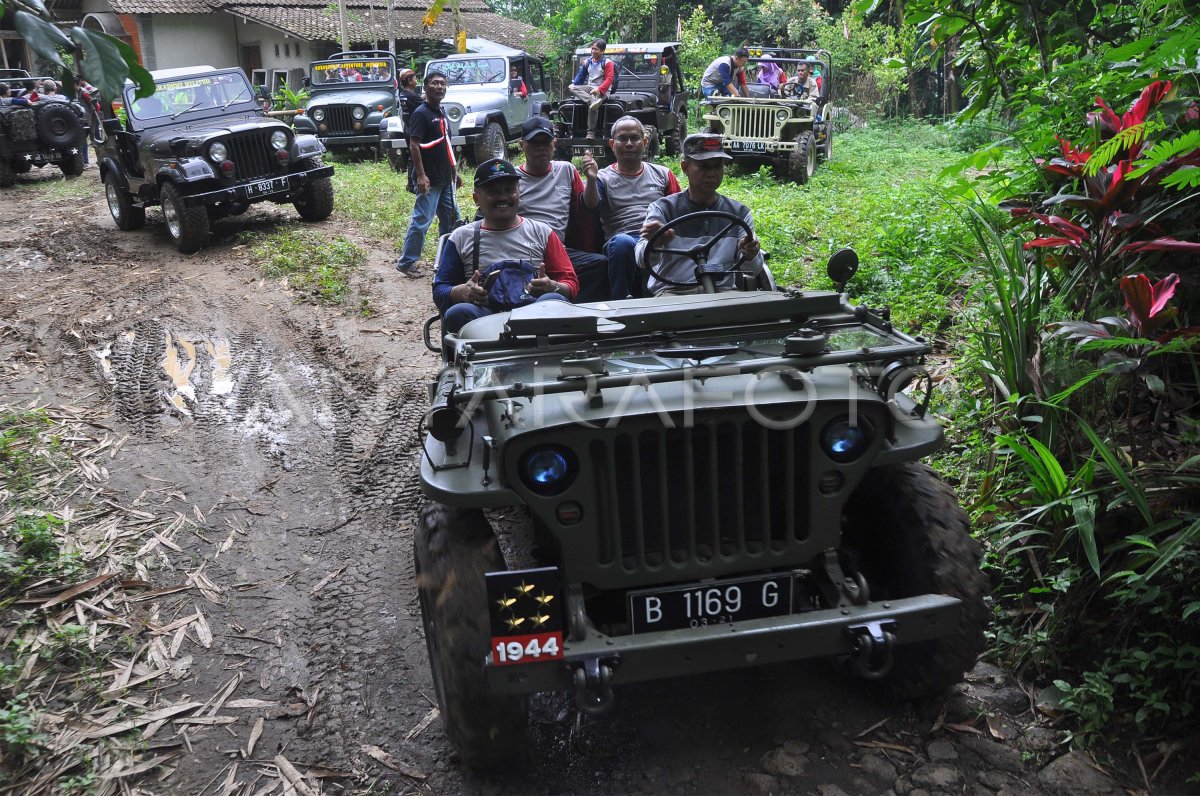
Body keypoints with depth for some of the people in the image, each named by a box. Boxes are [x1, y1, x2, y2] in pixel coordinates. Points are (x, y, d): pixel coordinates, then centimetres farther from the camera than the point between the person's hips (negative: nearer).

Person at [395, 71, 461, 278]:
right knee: (421, 221, -7)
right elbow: (414, 146, -17)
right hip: (429, 179, -9)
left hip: (445, 179, 9)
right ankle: (405, 262, 2)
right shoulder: (421, 113, -11)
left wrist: (455, 171, 20)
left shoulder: (441, 113, 14)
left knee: (451, 218, 13)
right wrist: (421, 176, -23)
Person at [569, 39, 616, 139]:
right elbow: (581, 75, 24)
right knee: (572, 88, -19)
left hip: (602, 90, -6)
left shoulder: (607, 63, -3)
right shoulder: (588, 62, 14)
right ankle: (593, 100, -40)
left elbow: (609, 79, -11)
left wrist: (599, 89, -25)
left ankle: (591, 132, -24)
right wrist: (573, 83, 8)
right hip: (589, 88, 6)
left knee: (593, 107, -32)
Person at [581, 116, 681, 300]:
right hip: (623, 240, -1)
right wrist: (591, 179, -20)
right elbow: (591, 206, 0)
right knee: (622, 242, -39)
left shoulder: (663, 174, 26)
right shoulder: (604, 177, 20)